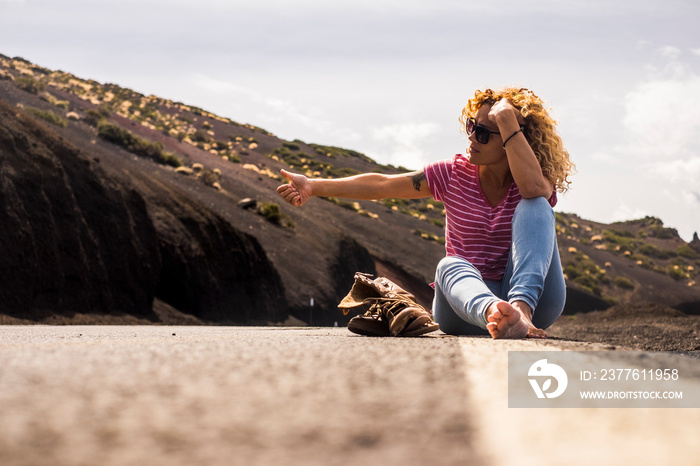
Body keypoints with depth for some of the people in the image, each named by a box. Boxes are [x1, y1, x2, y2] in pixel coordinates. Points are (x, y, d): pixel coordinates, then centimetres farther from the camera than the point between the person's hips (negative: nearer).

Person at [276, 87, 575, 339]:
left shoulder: (536, 181, -1)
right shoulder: (455, 174, 6)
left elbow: (534, 188, -28)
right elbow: (382, 185, 0)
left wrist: (507, 121, -26)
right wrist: (315, 187, -8)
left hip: (534, 295, -1)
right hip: (470, 297, 2)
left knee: (533, 206, -24)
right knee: (451, 266, -35)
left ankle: (521, 309, -48)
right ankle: (495, 314, -71)